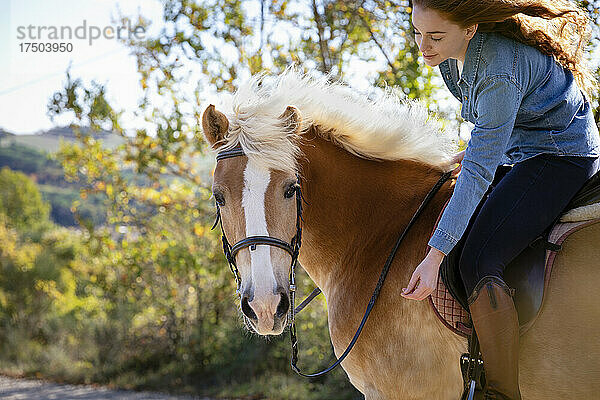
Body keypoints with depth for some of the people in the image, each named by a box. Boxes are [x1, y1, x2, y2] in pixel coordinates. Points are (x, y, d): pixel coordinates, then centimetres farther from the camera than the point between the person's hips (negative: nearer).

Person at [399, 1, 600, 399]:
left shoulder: (500, 73, -32)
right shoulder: (451, 48, -6)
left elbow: (478, 172, -33)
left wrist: (435, 256, -35)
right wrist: (481, 147, 8)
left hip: (562, 158, -10)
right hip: (517, 154, 10)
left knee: (478, 262, -26)